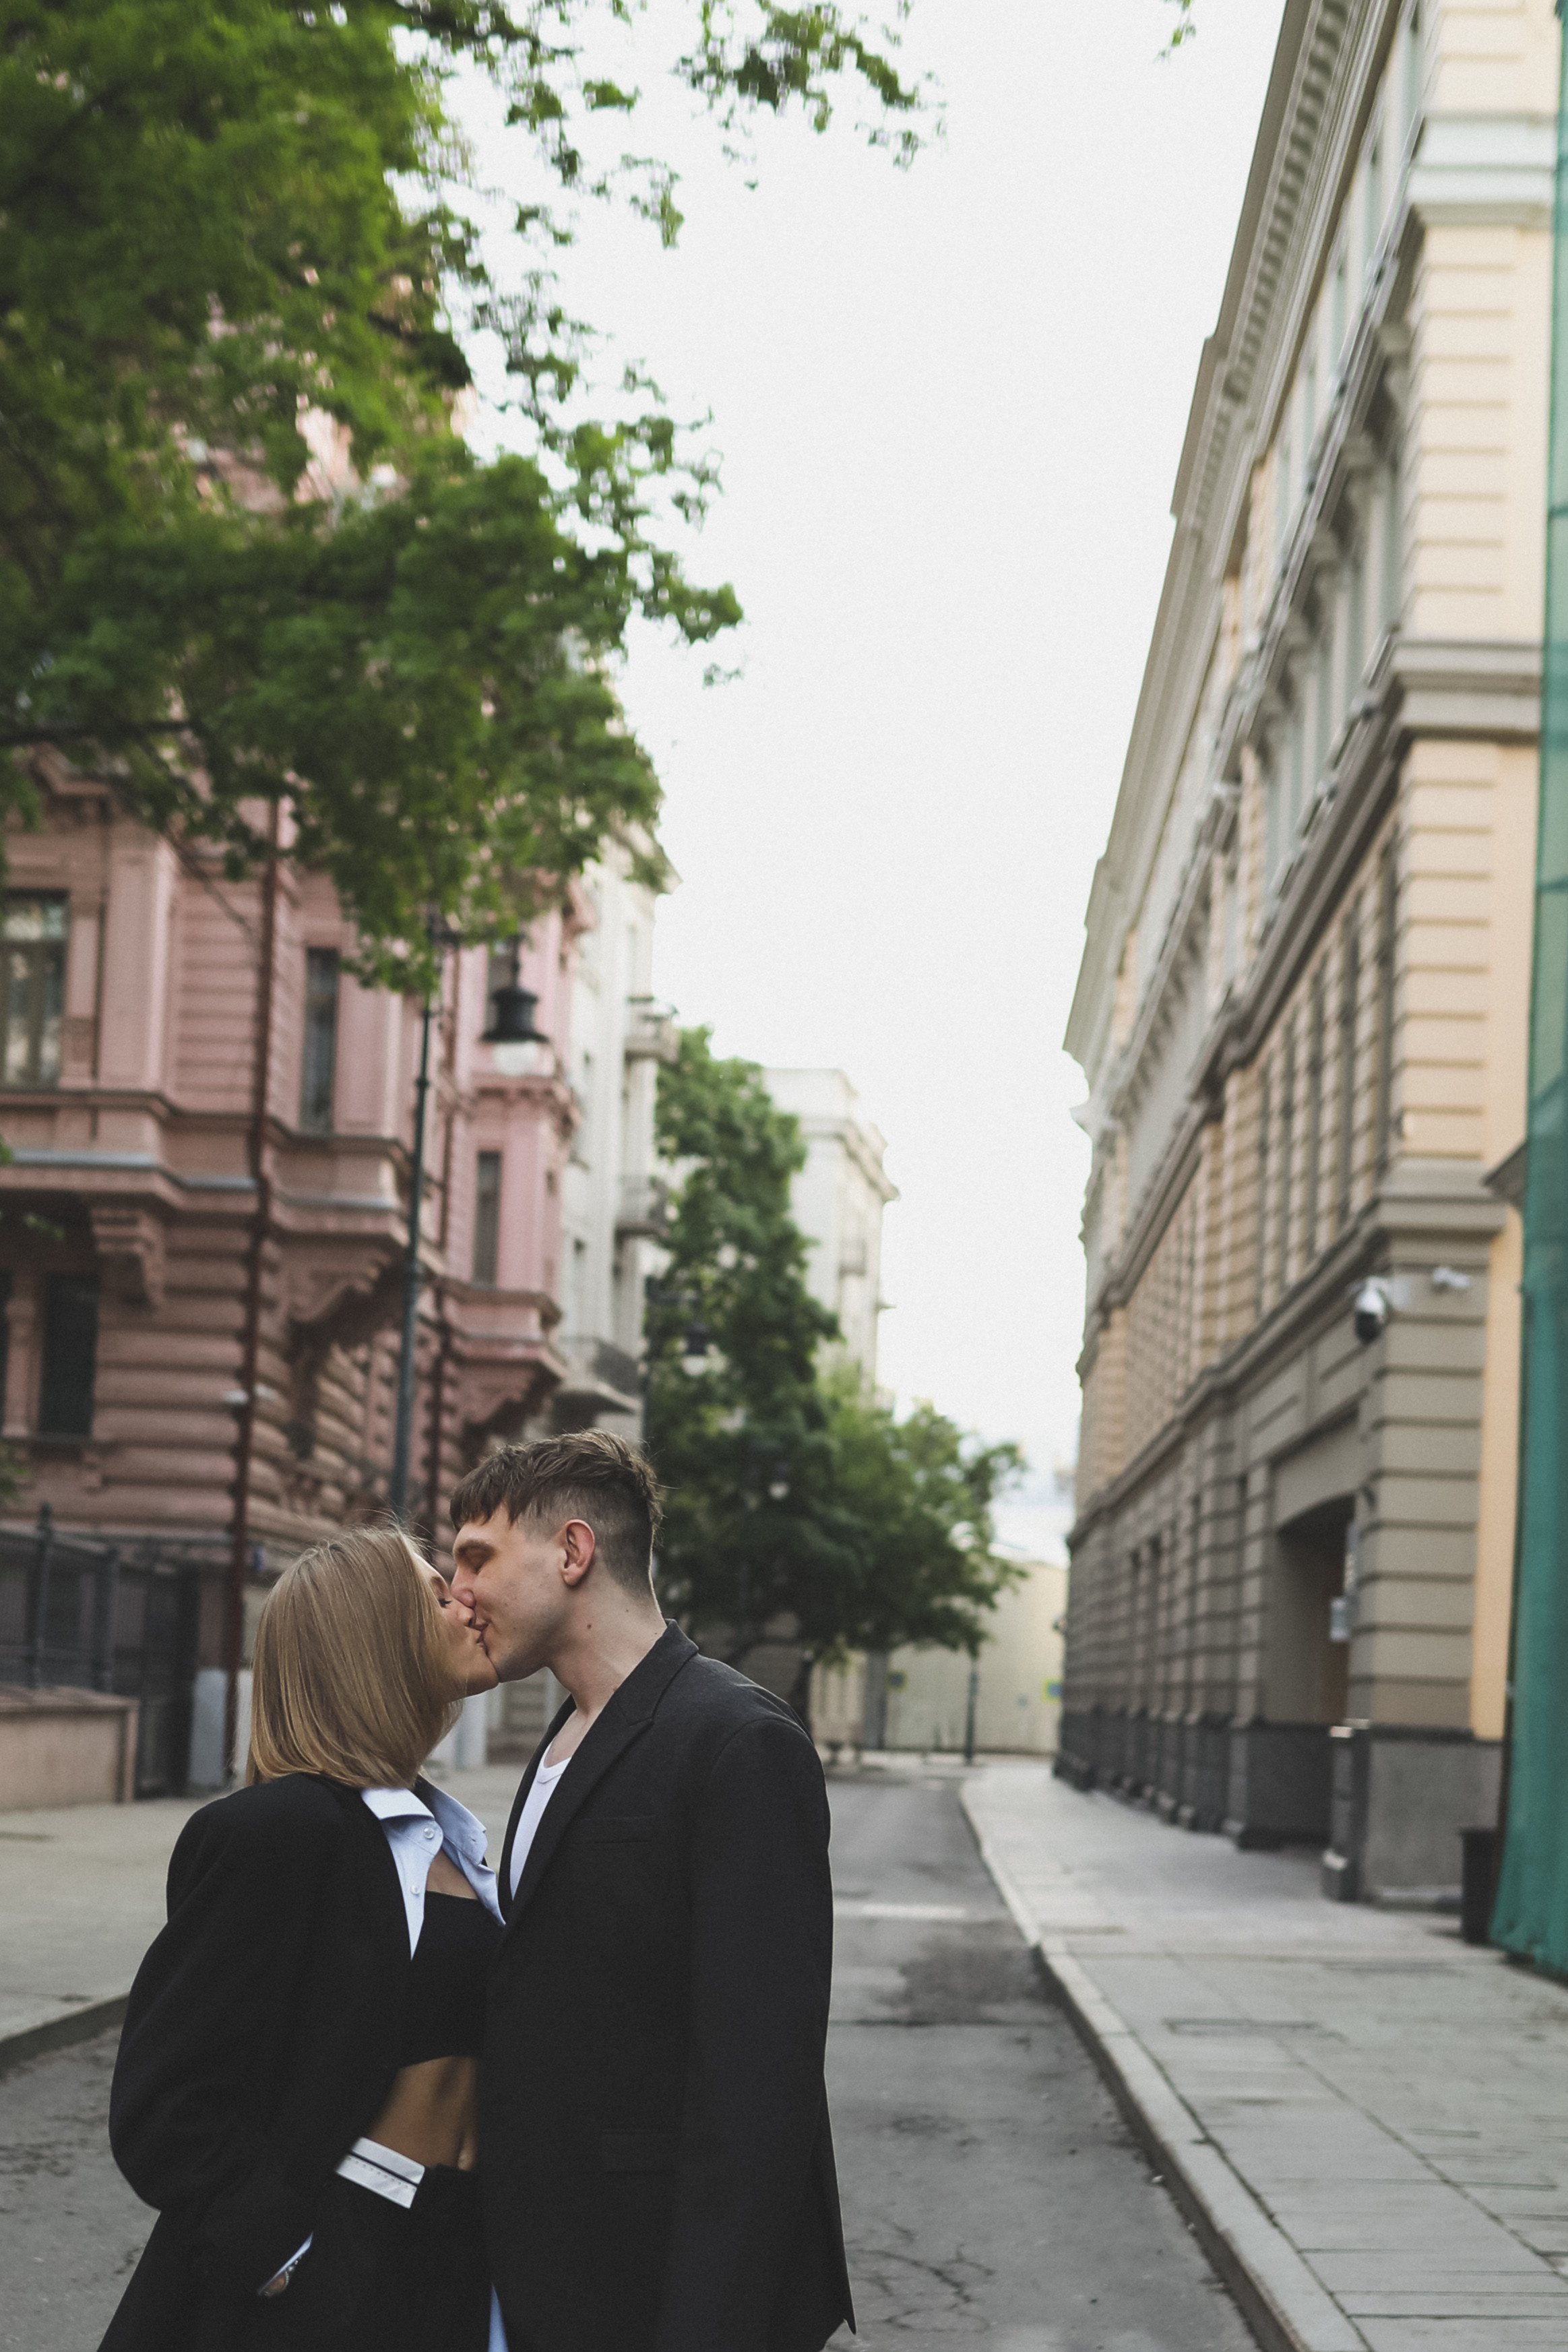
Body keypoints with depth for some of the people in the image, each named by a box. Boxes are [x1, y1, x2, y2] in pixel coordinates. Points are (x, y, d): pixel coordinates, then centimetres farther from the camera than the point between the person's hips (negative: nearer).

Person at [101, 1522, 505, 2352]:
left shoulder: (445, 1832, 11)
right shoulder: (280, 1830, -14)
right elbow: (160, 2104, -15)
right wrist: (286, 2265, -17)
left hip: (451, 2266, 7)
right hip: (325, 2282, -7)